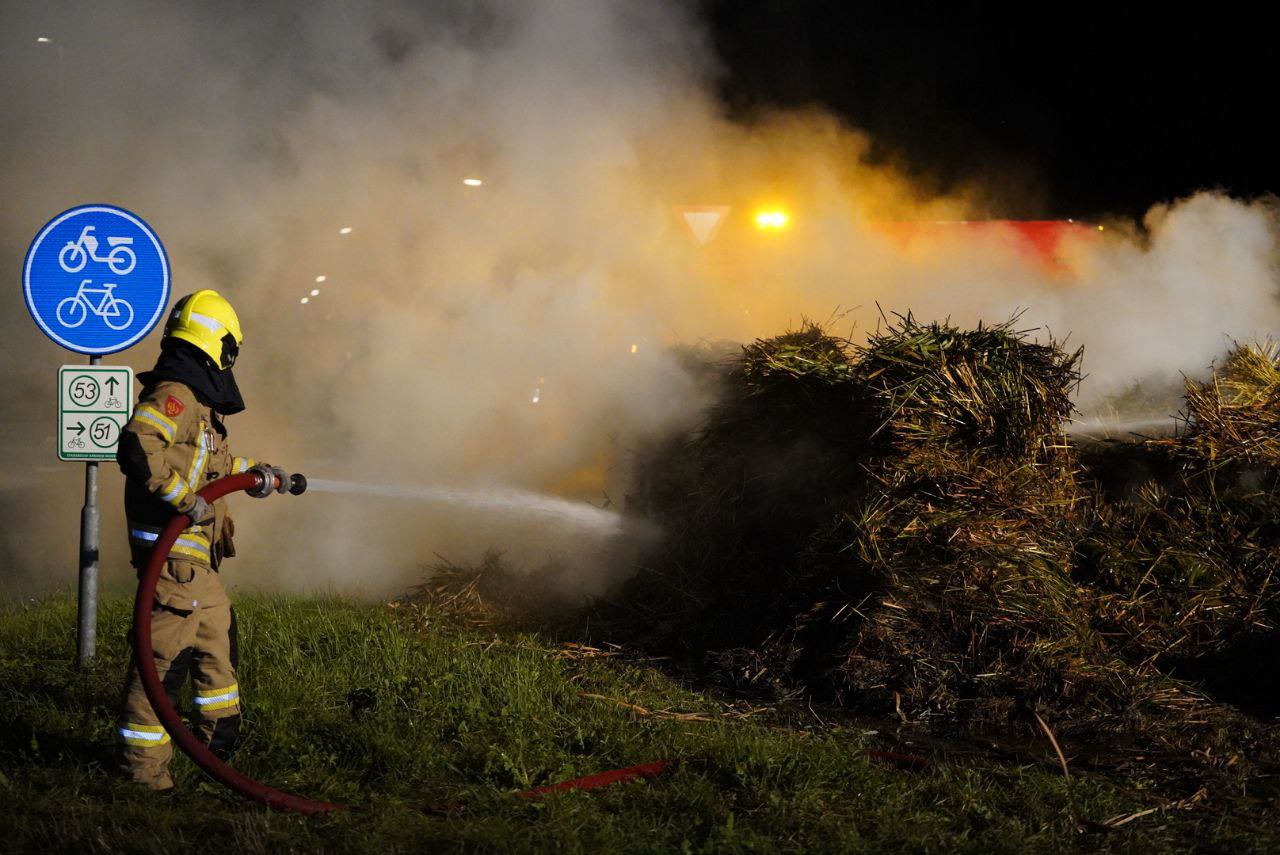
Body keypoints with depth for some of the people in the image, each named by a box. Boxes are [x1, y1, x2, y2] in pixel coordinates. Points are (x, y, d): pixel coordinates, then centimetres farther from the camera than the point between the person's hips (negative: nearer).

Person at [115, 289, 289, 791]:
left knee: (217, 631, 24)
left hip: (195, 559, 11)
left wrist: (257, 472, 42)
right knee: (165, 651, -10)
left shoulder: (194, 401, 18)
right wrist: (186, 499, -33)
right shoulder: (174, 396, -16)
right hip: (172, 551, -11)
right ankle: (142, 761, -7)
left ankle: (219, 734, 41)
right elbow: (138, 446, -33)